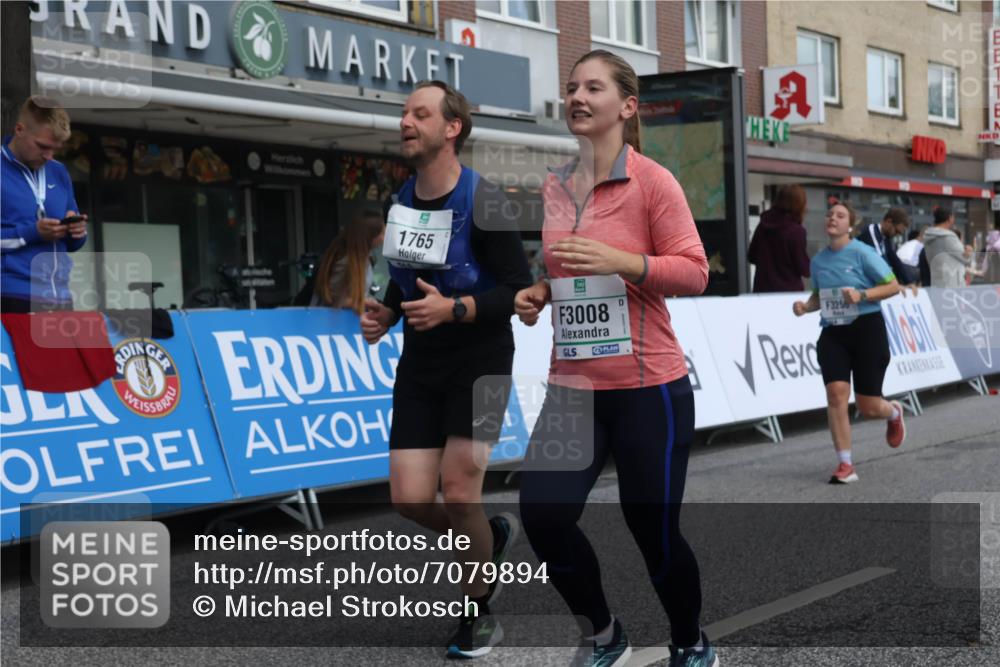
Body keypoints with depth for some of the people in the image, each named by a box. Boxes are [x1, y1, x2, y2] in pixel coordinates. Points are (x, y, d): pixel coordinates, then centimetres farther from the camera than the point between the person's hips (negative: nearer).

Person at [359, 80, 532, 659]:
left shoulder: (482, 200, -14)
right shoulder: (402, 200, 6)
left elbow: (519, 289, -15)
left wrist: (453, 309, -28)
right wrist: (385, 315, -1)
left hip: (480, 363, -6)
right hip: (421, 364, 6)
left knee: (458, 491, -9)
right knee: (411, 499, -3)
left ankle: (479, 615, 15)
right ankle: (492, 537, 30)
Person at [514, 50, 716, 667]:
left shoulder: (652, 181, -9)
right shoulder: (553, 188, 9)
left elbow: (694, 273, -13)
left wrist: (617, 261, -25)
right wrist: (538, 294, 4)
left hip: (648, 388, -5)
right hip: (573, 385, 5)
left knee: (655, 532, 3)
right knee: (543, 514, -6)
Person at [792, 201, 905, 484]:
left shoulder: (862, 253, -9)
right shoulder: (818, 259, 7)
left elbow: (893, 286, -7)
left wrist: (862, 295, -21)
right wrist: (806, 306, 0)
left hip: (866, 329, -4)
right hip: (832, 333, 4)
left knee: (868, 407, 0)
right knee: (836, 393, -15)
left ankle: (894, 413, 39)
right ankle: (845, 465, -8)